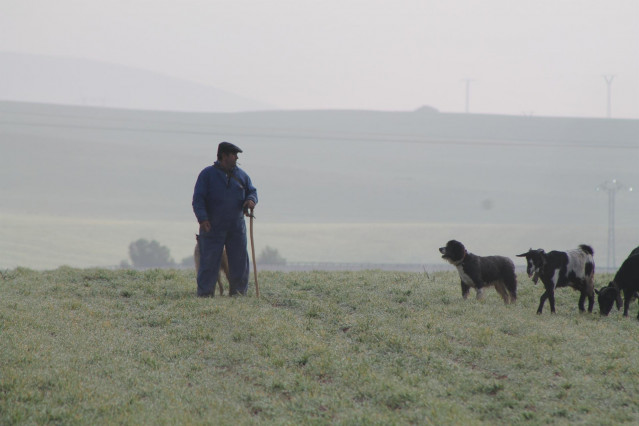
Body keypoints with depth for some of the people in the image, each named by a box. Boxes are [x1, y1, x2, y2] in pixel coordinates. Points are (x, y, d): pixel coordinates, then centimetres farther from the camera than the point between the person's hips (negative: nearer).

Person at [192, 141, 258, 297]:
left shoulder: (241, 175, 13)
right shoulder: (207, 174, 0)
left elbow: (252, 191, 17)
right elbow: (198, 199, -6)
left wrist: (251, 200, -9)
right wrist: (202, 218, -21)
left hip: (236, 227, 4)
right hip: (212, 227, -4)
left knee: (239, 261, 3)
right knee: (209, 262, -6)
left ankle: (238, 293, 11)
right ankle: (204, 294, -4)